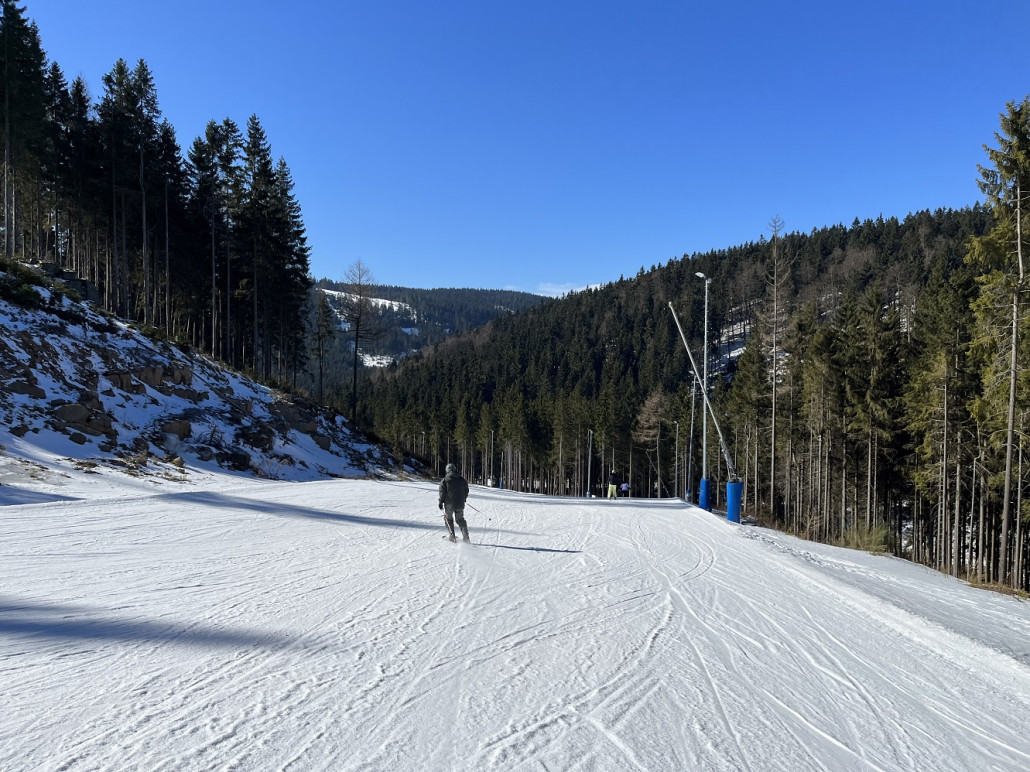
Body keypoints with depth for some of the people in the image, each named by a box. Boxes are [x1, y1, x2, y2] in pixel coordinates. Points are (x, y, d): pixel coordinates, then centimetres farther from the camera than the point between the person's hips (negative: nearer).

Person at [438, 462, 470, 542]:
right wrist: (463, 499, 27)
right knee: (460, 519, 14)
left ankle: (451, 536, 9)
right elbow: (466, 491, 12)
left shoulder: (444, 480, -5)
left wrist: (441, 502, -1)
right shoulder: (462, 479, 6)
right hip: (460, 504, 3)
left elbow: (442, 492, -8)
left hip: (449, 504, -3)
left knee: (448, 518, 16)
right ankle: (465, 537, 7)